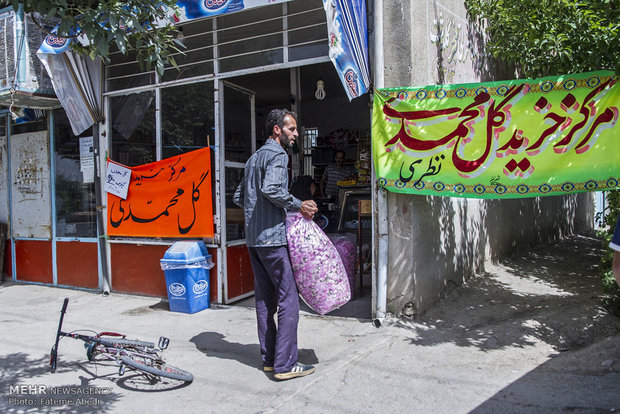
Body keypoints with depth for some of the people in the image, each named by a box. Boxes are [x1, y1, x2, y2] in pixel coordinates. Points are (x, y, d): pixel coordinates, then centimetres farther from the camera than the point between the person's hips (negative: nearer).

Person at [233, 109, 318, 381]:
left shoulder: (254, 157, 21)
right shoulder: (278, 155, -8)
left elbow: (239, 197, 23)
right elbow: (271, 189, -25)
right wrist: (299, 206, -14)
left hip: (253, 238, 10)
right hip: (272, 237, -10)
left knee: (264, 299, 12)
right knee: (288, 300, -5)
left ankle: (269, 359, 19)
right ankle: (285, 365, -2)